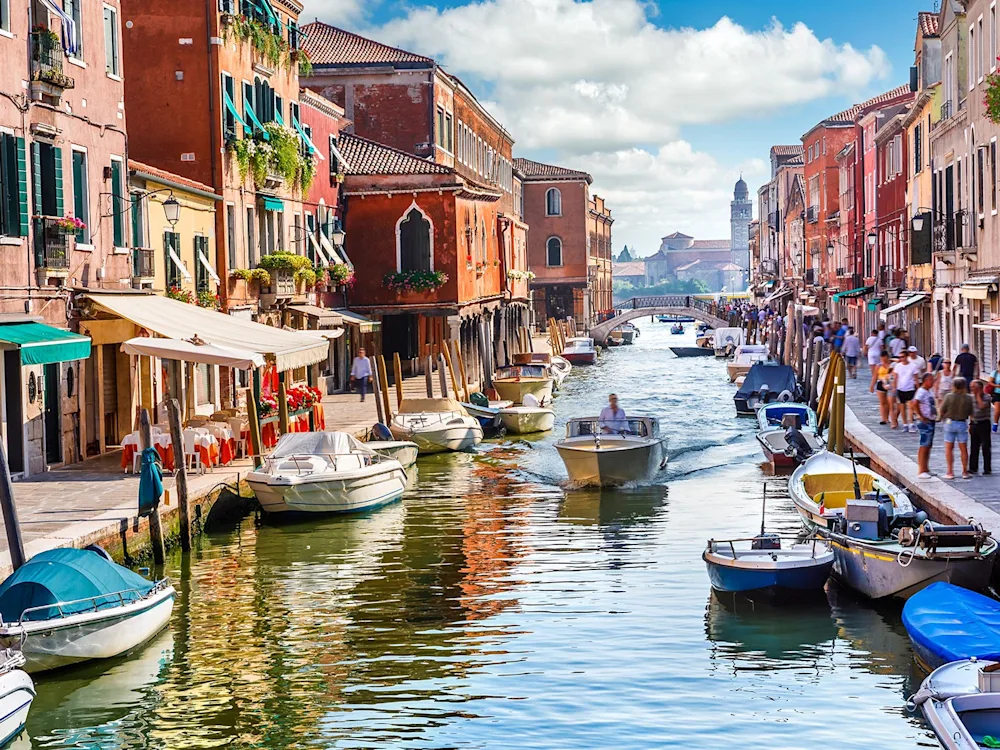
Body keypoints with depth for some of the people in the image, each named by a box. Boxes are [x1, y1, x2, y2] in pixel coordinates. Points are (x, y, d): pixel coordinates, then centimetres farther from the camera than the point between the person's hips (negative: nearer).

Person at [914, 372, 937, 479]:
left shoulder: (929, 392, 14)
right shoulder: (921, 392, -15)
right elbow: (915, 403, -31)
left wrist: (935, 415, 13)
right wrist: (921, 416, -24)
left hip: (931, 421, 10)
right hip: (925, 422, -10)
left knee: (928, 446, 14)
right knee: (924, 446, -8)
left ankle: (926, 469, 21)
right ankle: (921, 471, -6)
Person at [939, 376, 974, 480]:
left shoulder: (949, 397, -14)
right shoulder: (968, 398, -9)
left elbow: (942, 411, -7)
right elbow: (971, 413, -4)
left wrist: (943, 418, 13)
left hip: (950, 422, -1)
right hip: (962, 424, 1)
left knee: (949, 449, 7)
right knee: (964, 449, 11)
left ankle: (950, 472, 5)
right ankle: (965, 472, 16)